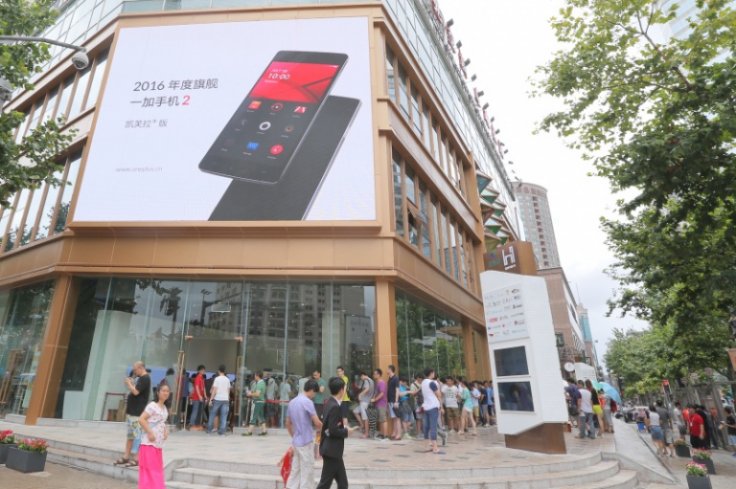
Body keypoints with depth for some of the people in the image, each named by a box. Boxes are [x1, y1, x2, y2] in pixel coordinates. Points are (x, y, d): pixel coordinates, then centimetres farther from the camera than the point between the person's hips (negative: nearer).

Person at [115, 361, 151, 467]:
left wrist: (129, 383, -8)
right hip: (132, 411, 10)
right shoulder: (141, 378, 16)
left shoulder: (145, 379, -16)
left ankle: (135, 458, 0)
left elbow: (135, 392, -22)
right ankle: (126, 456, 23)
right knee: (130, 434, 15)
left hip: (137, 412, -10)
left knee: (136, 434, -5)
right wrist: (131, 384, 6)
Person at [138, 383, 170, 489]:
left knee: (157, 470, 14)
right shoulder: (152, 405, -14)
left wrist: (166, 430, 4)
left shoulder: (165, 408, 11)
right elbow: (141, 419, -22)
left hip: (159, 444, 8)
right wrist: (150, 433, -23)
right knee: (149, 470, -3)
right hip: (149, 443, -8)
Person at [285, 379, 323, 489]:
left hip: (296, 442, 8)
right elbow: (317, 423, -17)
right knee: (307, 471, 3)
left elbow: (288, 424, 17)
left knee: (295, 470, 14)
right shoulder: (307, 402, -16)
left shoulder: (292, 402, 9)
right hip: (306, 441, -8)